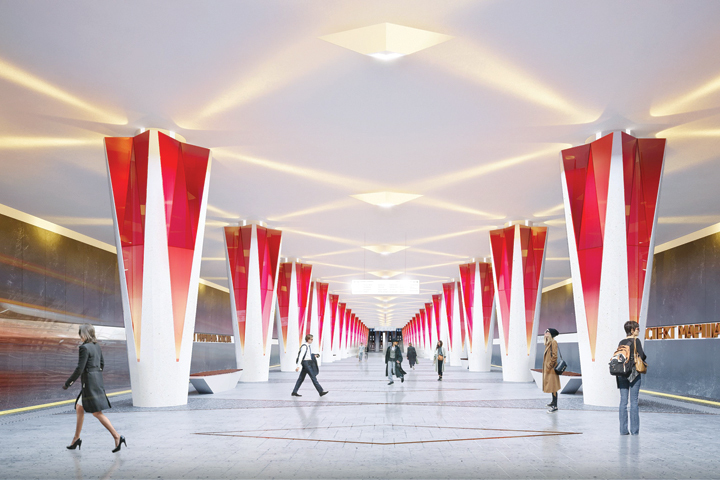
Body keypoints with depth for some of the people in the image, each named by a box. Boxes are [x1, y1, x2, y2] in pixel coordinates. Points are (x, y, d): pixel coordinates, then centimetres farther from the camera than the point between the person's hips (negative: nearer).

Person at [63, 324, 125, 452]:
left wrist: (68, 383, -9)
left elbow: (79, 369, -18)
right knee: (79, 408, 20)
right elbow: (102, 364, 19)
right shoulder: (97, 346, 10)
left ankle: (117, 437, -11)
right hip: (98, 380, 10)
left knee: (97, 413, -7)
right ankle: (76, 438, 27)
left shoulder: (85, 348, -16)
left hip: (90, 383, -9)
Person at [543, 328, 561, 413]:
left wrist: (549, 365, -18)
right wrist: (546, 366, 17)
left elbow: (554, 356, -18)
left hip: (551, 368, -10)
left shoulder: (553, 342, -14)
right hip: (547, 368, 10)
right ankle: (553, 402, 31)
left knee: (553, 387, -8)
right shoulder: (548, 343, 14)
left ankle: (555, 406, -6)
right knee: (550, 386, 18)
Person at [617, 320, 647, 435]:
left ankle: (623, 429, 5)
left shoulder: (621, 342, 10)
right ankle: (634, 430, 2)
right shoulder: (636, 341, -5)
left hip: (622, 373, 5)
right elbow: (641, 356, -13)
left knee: (623, 401, 5)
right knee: (634, 401, 0)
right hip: (633, 372, -5)